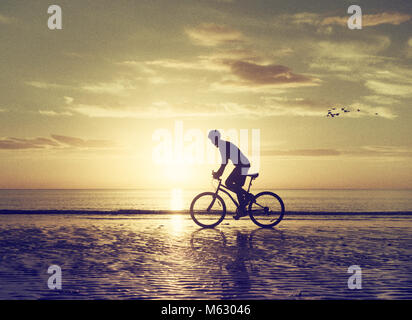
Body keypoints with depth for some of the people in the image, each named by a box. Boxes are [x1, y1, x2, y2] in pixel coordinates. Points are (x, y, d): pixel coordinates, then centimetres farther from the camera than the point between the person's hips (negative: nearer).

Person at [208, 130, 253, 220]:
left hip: (242, 166, -10)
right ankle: (242, 210, 10)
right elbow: (224, 162, 25)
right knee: (237, 187, 9)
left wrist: (218, 174, -15)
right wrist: (218, 173, 23)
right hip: (241, 166, 10)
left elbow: (224, 162, -19)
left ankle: (247, 195, -7)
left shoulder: (223, 145, -12)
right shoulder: (224, 144, 19)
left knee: (228, 183, -12)